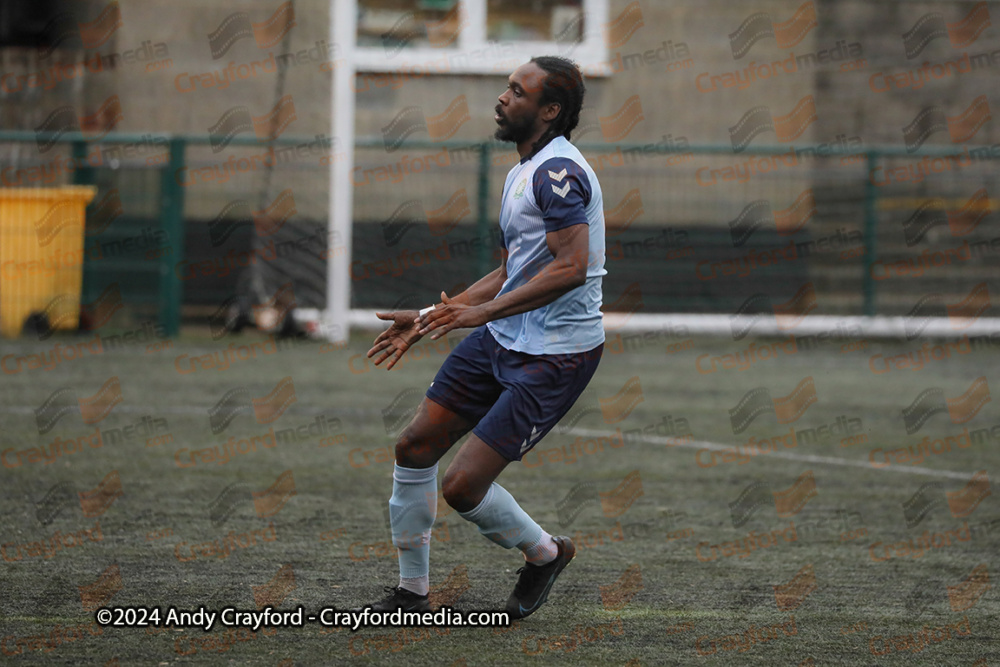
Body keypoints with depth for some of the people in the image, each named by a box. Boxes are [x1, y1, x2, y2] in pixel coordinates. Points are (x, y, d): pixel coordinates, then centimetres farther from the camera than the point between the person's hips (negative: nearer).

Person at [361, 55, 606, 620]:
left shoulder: (559, 172, -19)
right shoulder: (525, 171, 14)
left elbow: (571, 267, -29)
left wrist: (484, 311, -29)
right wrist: (430, 319, 22)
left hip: (556, 356, -10)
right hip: (502, 340, 10)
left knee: (463, 486, -11)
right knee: (415, 447, 7)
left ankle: (546, 553, 18)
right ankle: (413, 591, 20)